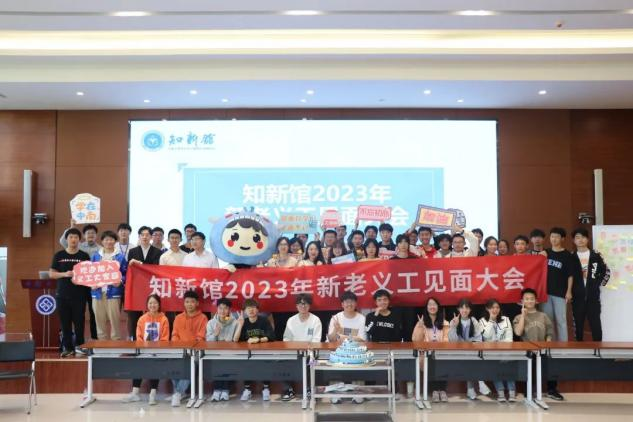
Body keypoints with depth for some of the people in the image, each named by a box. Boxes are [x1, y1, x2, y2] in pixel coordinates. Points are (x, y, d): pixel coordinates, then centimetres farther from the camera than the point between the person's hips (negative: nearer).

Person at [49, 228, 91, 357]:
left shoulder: (84, 256, 5)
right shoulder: (59, 255, 6)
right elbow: (51, 274, 5)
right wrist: (64, 274, -12)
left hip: (79, 295, -1)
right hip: (62, 294, 1)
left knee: (79, 321, 2)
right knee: (65, 322, 3)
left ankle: (79, 345, 14)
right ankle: (67, 347, 10)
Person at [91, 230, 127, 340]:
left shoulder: (120, 256, 4)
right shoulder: (96, 256, 13)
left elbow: (125, 273, 3)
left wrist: (120, 282, -15)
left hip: (113, 292, -3)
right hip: (98, 292, 3)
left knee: (115, 319, -6)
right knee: (100, 320, 6)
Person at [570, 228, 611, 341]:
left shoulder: (596, 255, 4)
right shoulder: (571, 257, 3)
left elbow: (607, 271, 11)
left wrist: (600, 284, 4)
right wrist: (569, 290, 0)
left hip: (593, 295, 0)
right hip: (577, 296, 1)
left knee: (595, 324, -1)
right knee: (578, 324, 5)